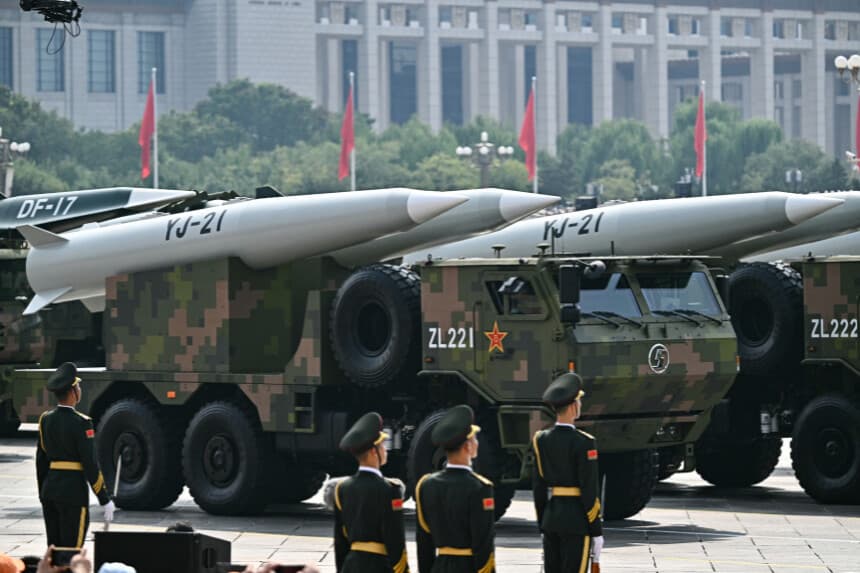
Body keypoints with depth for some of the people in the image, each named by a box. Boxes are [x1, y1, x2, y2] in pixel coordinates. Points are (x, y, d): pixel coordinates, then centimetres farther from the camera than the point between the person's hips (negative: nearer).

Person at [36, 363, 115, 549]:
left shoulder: (46, 419, 7)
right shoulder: (80, 423, -13)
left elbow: (40, 461, 13)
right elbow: (90, 463, -14)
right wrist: (105, 499, -8)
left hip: (49, 487, 7)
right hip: (73, 491, -7)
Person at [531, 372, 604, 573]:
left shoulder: (541, 440, 4)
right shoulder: (583, 443, -14)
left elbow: (538, 487, 8)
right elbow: (590, 491, -13)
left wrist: (542, 526, 16)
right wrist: (596, 531, -7)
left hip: (550, 519, 6)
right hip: (577, 522, -6)